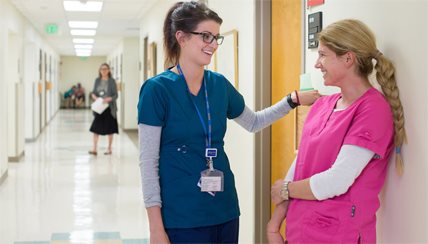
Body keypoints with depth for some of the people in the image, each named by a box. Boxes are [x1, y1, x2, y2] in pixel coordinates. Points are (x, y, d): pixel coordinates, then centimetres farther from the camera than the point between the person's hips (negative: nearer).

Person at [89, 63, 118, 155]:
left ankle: (109, 148, 17)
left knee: (110, 129, 6)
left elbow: (115, 95, -6)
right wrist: (95, 97, -13)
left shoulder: (112, 81, -4)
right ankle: (94, 148, -2)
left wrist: (108, 99, -24)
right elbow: (93, 92, 9)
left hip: (109, 108, -3)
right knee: (96, 128, -3)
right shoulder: (97, 80, 6)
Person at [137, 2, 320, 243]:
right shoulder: (157, 89, -10)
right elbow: (148, 161, -10)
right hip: (180, 215, -5)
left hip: (224, 210, 5)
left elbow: (253, 122, 22)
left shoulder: (220, 84, 5)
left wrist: (293, 99, 8)